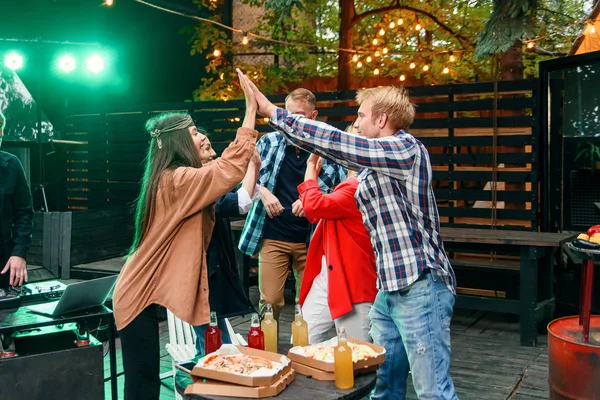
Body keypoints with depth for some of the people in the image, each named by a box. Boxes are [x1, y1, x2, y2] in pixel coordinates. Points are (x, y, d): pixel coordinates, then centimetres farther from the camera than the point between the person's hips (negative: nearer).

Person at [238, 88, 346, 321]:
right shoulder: (270, 141, 3)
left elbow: (341, 186, -2)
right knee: (269, 302, 0)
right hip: (272, 236, 0)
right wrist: (263, 192, -16)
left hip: (310, 238, 0)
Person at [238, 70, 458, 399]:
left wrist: (271, 111, -15)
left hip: (420, 287, -9)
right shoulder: (375, 167, 15)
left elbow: (335, 143, -20)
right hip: (390, 288, 9)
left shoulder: (406, 149, -14)